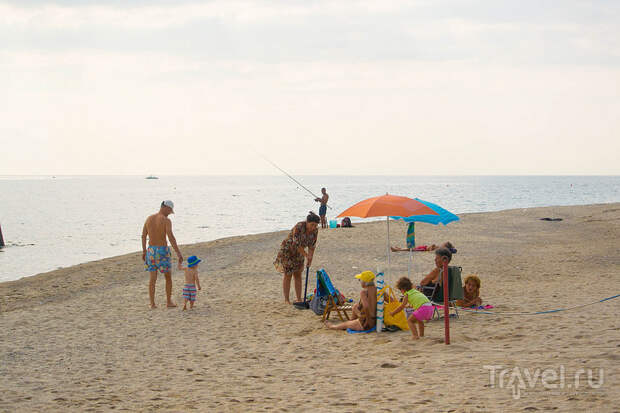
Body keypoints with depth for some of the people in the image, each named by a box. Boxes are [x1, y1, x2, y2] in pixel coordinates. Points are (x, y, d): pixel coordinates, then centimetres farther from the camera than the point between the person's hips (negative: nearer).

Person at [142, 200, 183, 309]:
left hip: (151, 251, 4)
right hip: (163, 251, -4)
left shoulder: (149, 218, 5)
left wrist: (144, 251, 21)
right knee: (168, 277, 13)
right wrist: (178, 253, -22)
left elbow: (143, 236, 10)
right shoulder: (166, 220, -14)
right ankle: (169, 302, 18)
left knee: (153, 278, 6)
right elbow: (171, 237, -23)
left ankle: (152, 303, 0)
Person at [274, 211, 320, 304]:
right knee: (287, 275, 0)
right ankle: (286, 300, 5)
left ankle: (299, 299, 9)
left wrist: (310, 259, -15)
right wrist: (306, 255, -23)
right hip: (287, 250, -6)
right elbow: (296, 244, -30)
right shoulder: (299, 227, -33)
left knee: (298, 275, 7)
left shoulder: (315, 231, -13)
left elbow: (312, 246, -6)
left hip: (298, 253, 6)